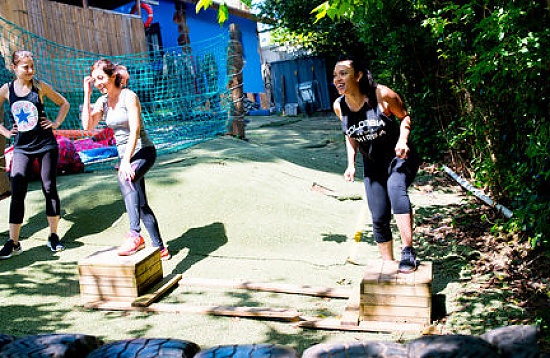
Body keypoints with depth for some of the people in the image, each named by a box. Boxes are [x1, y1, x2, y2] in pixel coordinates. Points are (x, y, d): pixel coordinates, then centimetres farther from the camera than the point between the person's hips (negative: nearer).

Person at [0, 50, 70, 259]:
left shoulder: (40, 87, -2)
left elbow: (64, 103, 10)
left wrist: (56, 123, 0)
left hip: (46, 145, -1)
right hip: (21, 148, 1)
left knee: (50, 189, 4)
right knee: (17, 193, -2)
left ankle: (53, 236, 15)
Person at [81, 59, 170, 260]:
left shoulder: (129, 97, -13)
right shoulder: (103, 101, 8)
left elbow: (135, 130, -21)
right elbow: (88, 126, -3)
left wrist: (126, 161, -29)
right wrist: (87, 94, -6)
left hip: (143, 151, -8)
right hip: (125, 155, 8)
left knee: (125, 177, -37)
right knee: (141, 205, 9)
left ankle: (135, 234, -42)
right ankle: (160, 249, 20)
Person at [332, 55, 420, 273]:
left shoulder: (381, 95, -19)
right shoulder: (339, 106, -6)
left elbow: (404, 117, -4)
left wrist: (402, 140, -22)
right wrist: (351, 164, 0)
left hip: (399, 158, -4)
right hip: (373, 165, 5)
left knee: (395, 187, -36)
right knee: (379, 219, 3)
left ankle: (408, 252, -33)